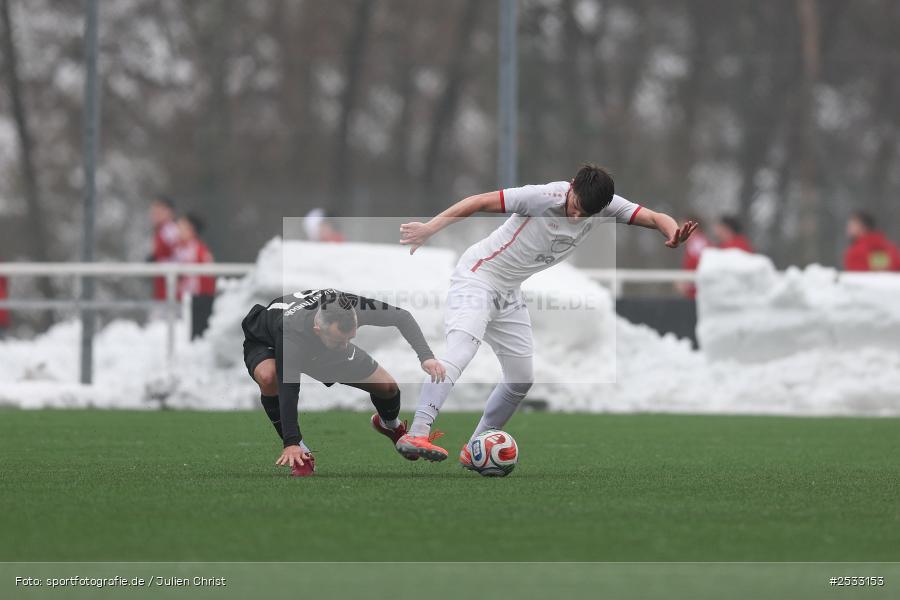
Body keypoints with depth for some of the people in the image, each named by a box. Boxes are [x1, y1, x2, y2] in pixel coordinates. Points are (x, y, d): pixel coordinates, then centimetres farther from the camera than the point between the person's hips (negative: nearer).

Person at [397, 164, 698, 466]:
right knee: (460, 353, -28)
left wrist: (673, 234, -34)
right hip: (477, 275, -8)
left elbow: (656, 218, -10)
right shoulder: (544, 197, -26)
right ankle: (416, 435, -38)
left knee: (521, 379, 9)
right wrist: (429, 229, -30)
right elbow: (479, 202, -24)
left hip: (509, 293, 8)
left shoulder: (604, 205, -8)